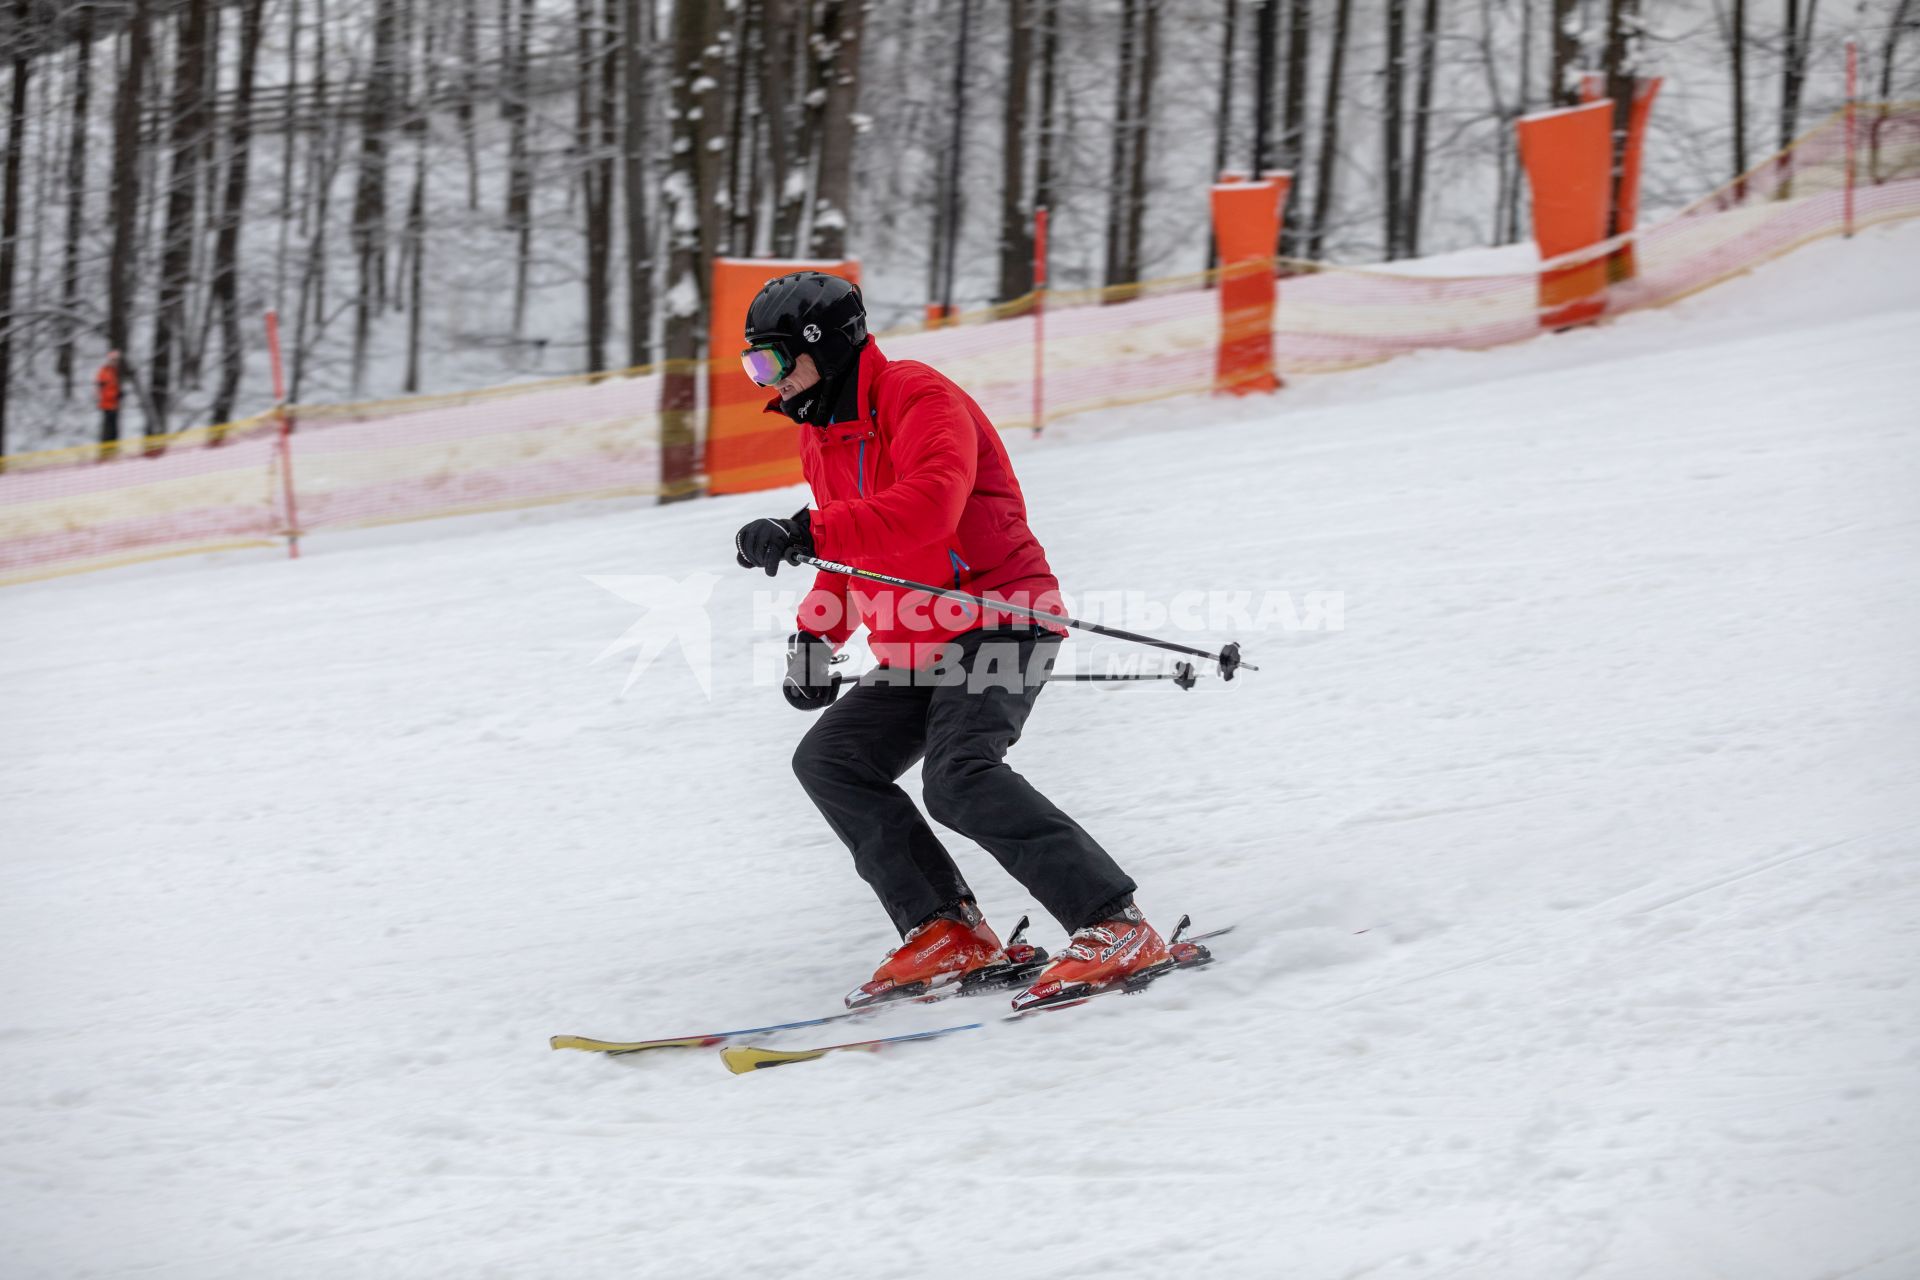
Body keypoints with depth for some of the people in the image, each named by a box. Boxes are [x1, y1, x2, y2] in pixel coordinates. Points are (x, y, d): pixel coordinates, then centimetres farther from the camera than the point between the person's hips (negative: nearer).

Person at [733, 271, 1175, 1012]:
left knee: (959, 778, -28)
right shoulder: (822, 437, 15)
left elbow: (928, 507, -34)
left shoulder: (918, 400, -15)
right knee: (829, 760, 0)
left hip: (997, 619, -10)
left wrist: (805, 534, -39)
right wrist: (816, 637, 12)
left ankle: (1118, 930, -28)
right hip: (918, 654, 10)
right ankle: (945, 934, -5)